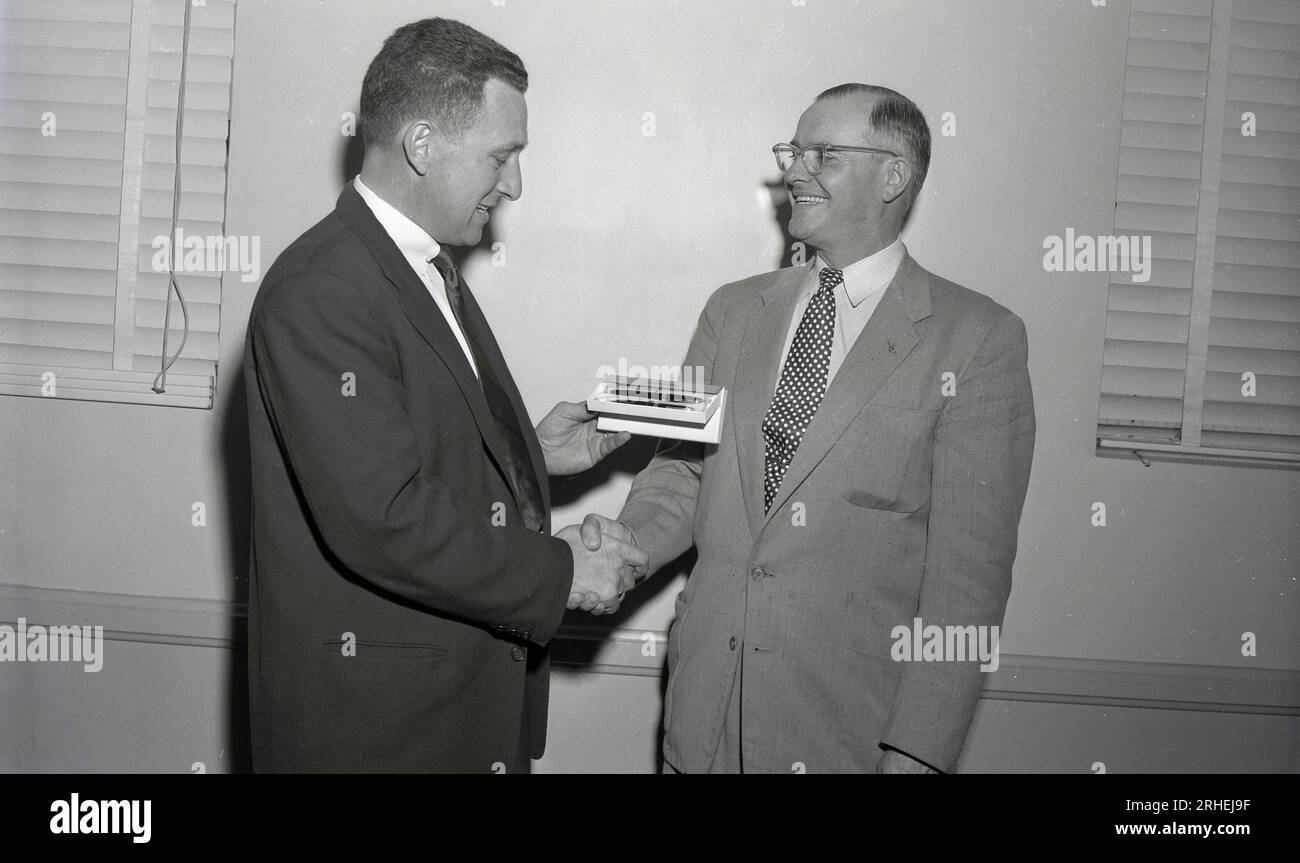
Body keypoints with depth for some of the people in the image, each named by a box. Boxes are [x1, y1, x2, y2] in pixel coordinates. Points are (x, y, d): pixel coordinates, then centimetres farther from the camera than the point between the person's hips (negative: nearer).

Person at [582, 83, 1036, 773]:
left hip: (853, 719, -4)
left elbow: (968, 565, -11)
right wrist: (631, 540, -12)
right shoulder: (733, 309, 8)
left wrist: (918, 751, -15)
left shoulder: (979, 340, -8)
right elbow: (683, 466, 10)